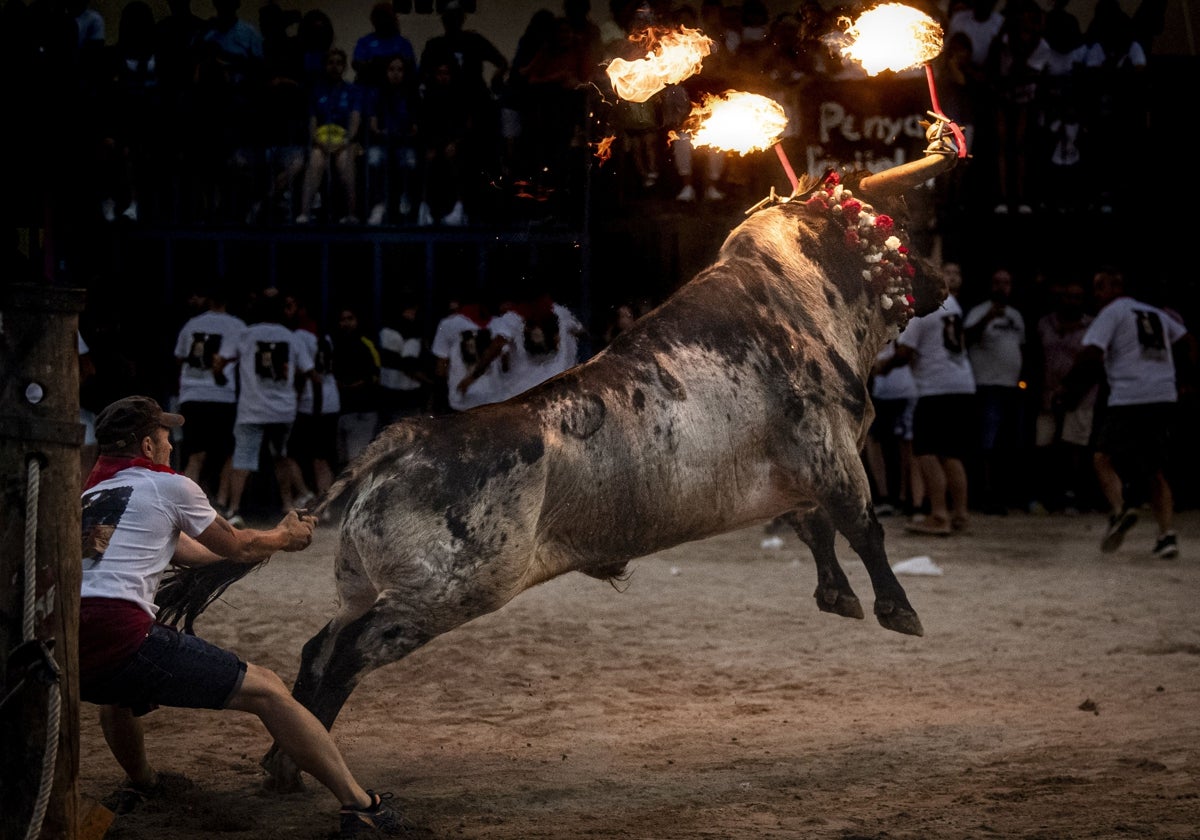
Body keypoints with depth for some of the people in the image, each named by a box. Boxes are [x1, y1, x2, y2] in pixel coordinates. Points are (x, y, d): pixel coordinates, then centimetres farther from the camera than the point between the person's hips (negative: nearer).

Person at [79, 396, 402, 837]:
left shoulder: (89, 495, 29)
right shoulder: (168, 485, 10)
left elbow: (187, 552, 39)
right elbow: (236, 546, 22)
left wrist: (269, 542, 51)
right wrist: (285, 537, 43)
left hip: (68, 655, 7)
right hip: (123, 636, -7)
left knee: (118, 689, 43)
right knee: (267, 689, 1)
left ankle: (142, 785, 58)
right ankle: (358, 804, -3)